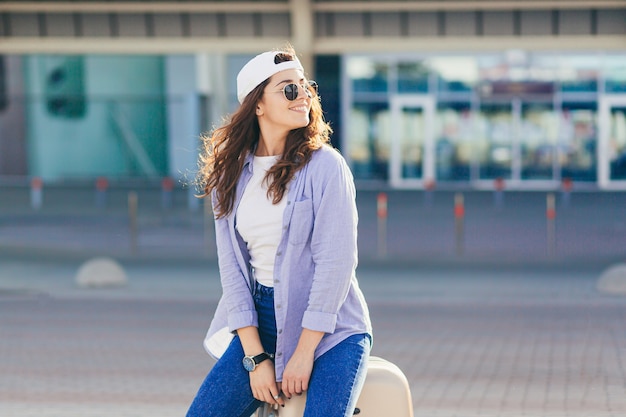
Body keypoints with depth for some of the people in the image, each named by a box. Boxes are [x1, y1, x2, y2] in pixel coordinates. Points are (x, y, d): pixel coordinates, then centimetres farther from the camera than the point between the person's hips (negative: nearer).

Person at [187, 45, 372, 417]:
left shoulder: (325, 166, -8)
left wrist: (303, 353, -15)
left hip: (331, 328, -4)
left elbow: (336, 263, -13)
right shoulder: (231, 174, 4)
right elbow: (232, 267, 1)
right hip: (261, 324, 4)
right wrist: (256, 358, -7)